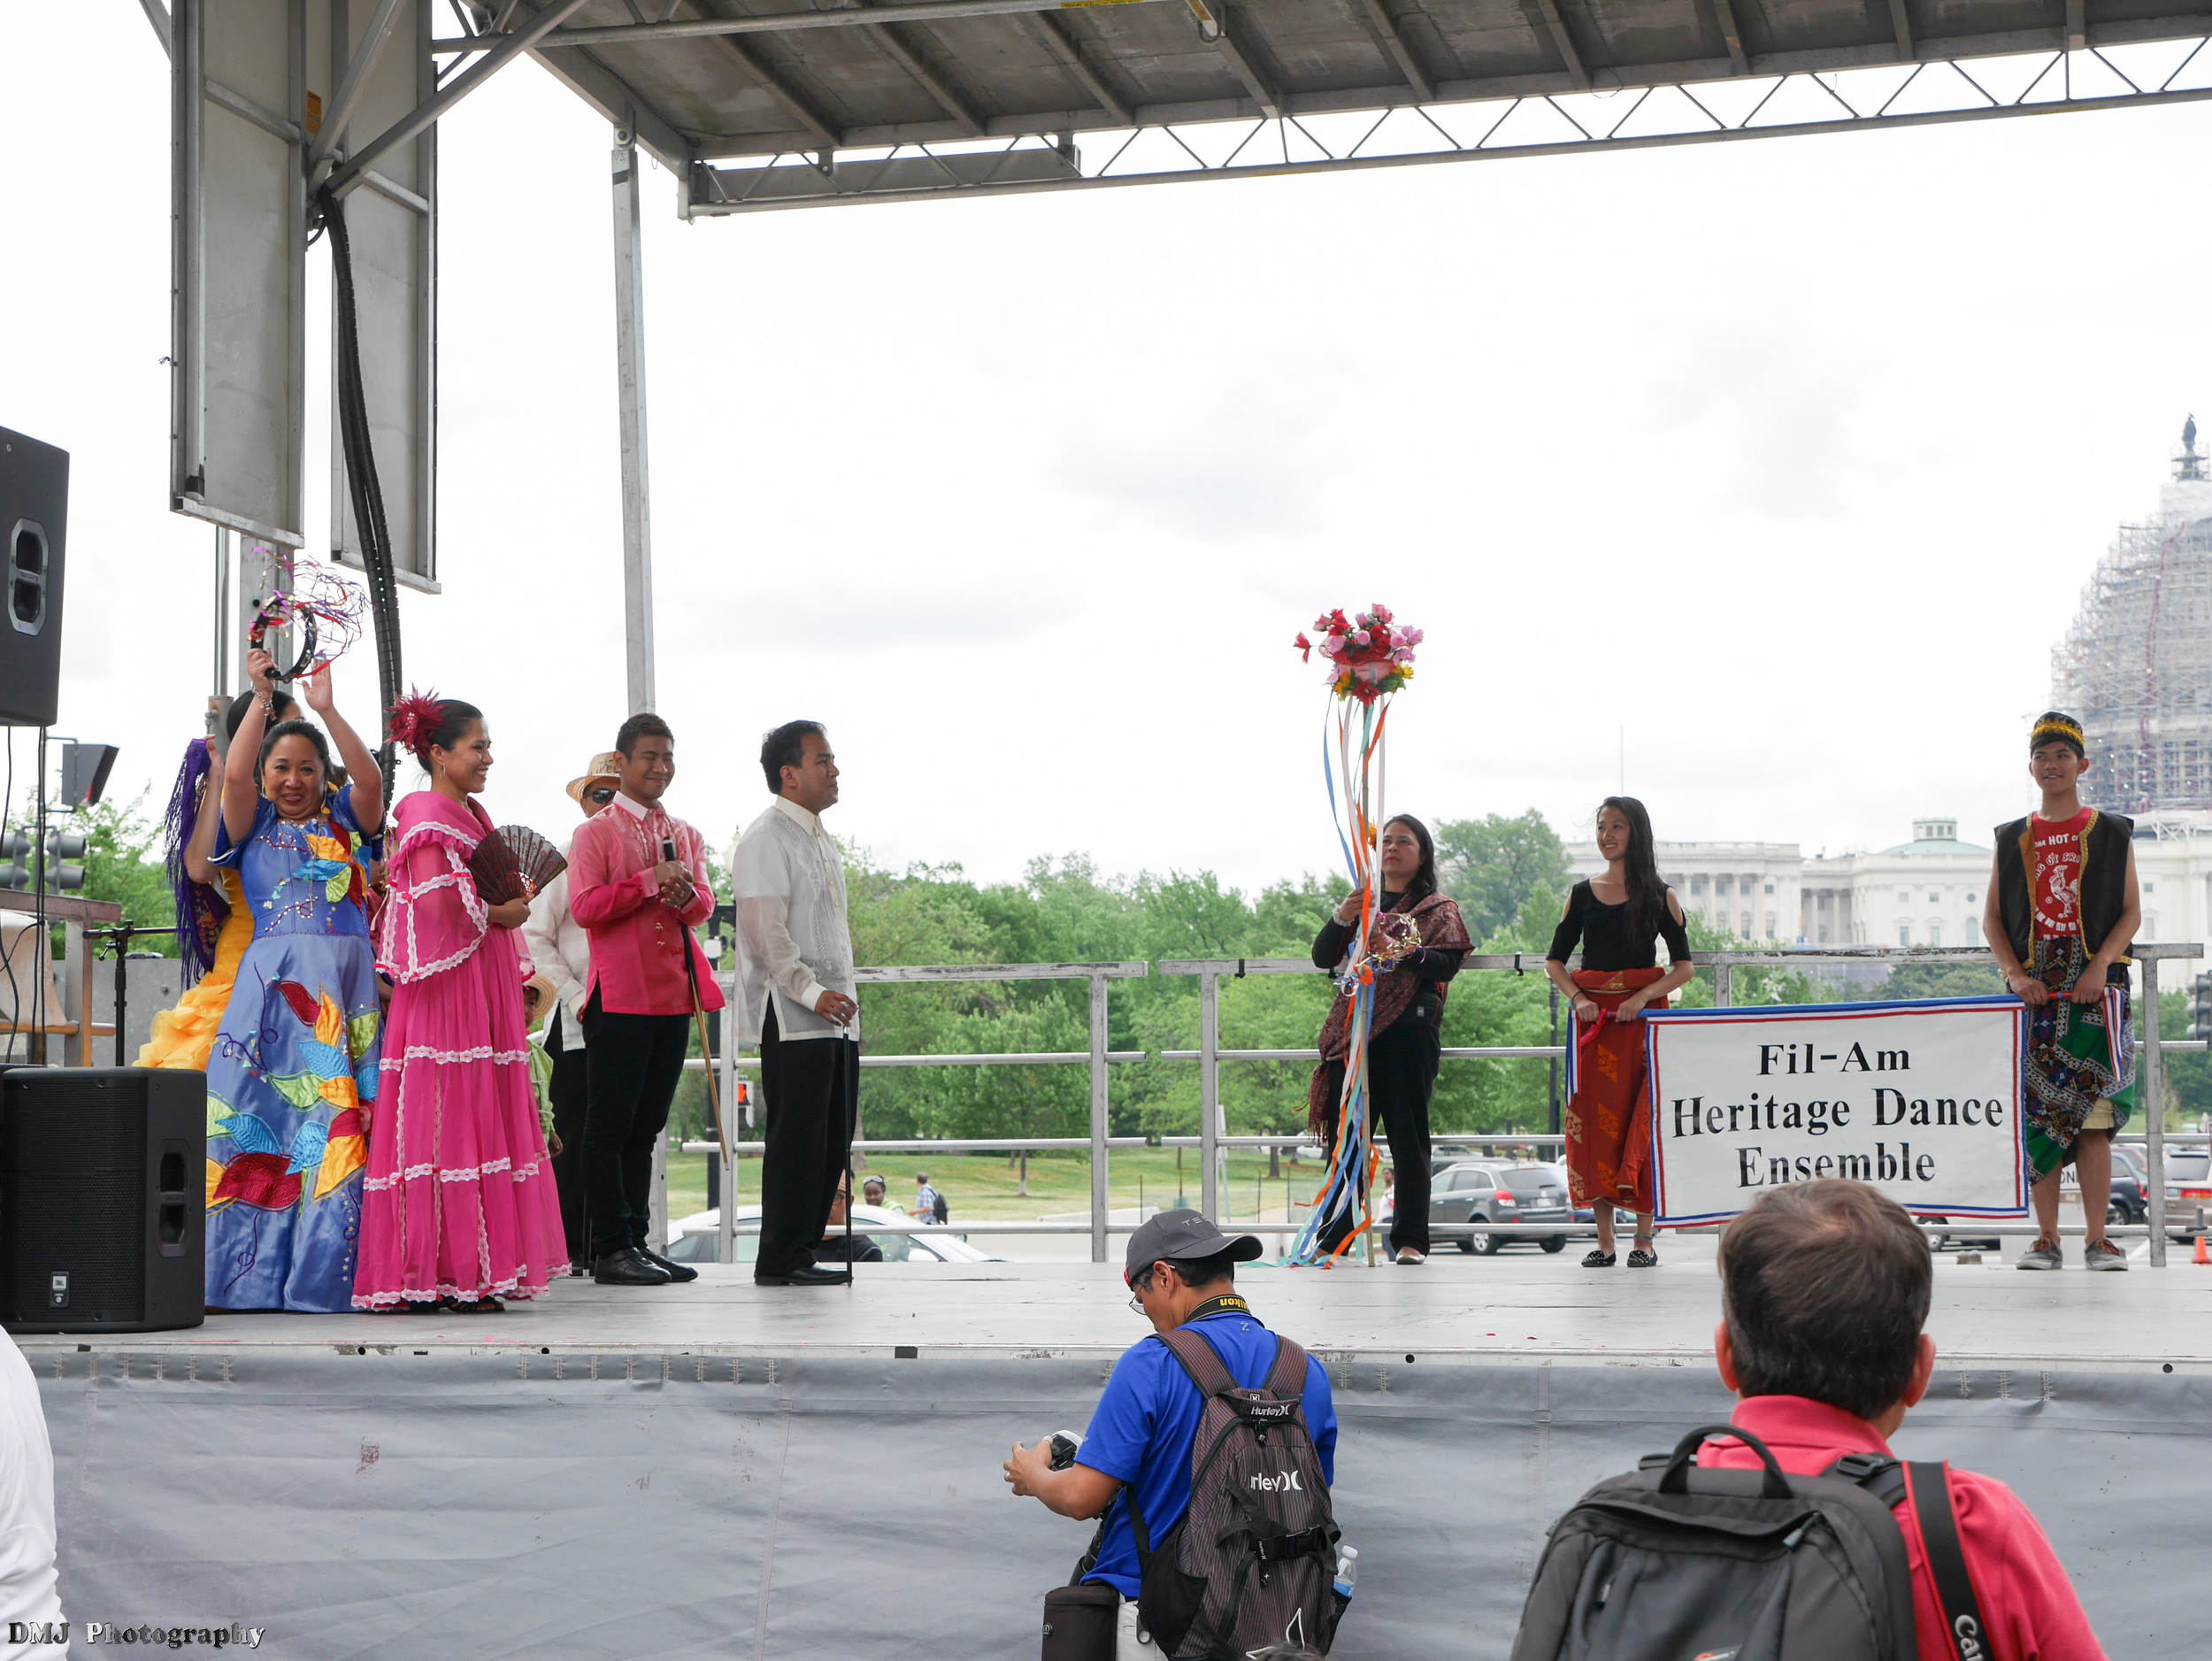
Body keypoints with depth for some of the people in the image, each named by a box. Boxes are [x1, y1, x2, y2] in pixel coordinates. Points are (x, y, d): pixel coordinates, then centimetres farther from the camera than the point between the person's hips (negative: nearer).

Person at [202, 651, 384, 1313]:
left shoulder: (345, 822, 16)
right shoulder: (253, 826, 14)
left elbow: (371, 779, -3)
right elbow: (233, 774, -4)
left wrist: (326, 709, -8)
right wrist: (262, 697, -1)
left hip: (347, 984, 0)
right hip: (273, 980, 0)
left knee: (340, 1124, -7)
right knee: (260, 1118, -6)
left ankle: (323, 1277, -5)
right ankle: (253, 1276, -3)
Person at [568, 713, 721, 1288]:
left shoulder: (685, 835, 18)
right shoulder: (595, 833, 0)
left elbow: (704, 906, 10)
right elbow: (585, 907, -11)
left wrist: (685, 894, -12)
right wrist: (651, 881, -16)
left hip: (674, 996, 6)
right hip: (620, 997, -6)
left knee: (646, 1126, 10)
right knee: (610, 1126, -4)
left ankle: (639, 1241, 14)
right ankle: (610, 1249, -2)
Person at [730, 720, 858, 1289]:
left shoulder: (823, 841, 21)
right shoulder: (765, 840, -9)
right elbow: (768, 933, -18)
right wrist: (812, 992, -26)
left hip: (836, 1015, 9)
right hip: (791, 1017, -9)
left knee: (833, 1139, 9)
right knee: (797, 1137, -9)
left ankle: (803, 1250, 16)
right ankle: (781, 1261, -4)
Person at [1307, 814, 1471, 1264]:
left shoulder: (1438, 909, 10)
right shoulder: (1362, 903, 23)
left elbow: (1447, 965, -6)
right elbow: (1322, 958, 13)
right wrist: (1341, 918, -5)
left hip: (1409, 1027, -4)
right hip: (1355, 1028, 4)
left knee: (1408, 1135, -5)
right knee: (1345, 1133, -1)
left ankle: (1410, 1240, -3)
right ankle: (1334, 1237, 2)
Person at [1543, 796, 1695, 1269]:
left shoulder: (1659, 896, 3)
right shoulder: (1582, 894, 11)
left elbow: (1684, 967, 0)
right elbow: (1555, 960, 12)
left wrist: (1643, 998, -15)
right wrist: (1578, 999, -6)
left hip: (1644, 1016, -3)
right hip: (1594, 1018, 3)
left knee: (1642, 1120, -6)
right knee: (1595, 1121, -1)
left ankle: (1644, 1239, -1)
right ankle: (1604, 1242, 4)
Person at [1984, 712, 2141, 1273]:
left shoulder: (2112, 834, 10)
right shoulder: (2013, 840, 15)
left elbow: (2132, 911, 4)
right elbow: (1992, 917, 11)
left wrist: (2100, 966, -11)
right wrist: (2016, 974, -5)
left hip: (2096, 986, -2)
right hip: (2034, 989, 2)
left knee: (2093, 1114, -7)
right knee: (2038, 1112, -3)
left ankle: (2097, 1238, -4)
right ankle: (2047, 1239, 1)